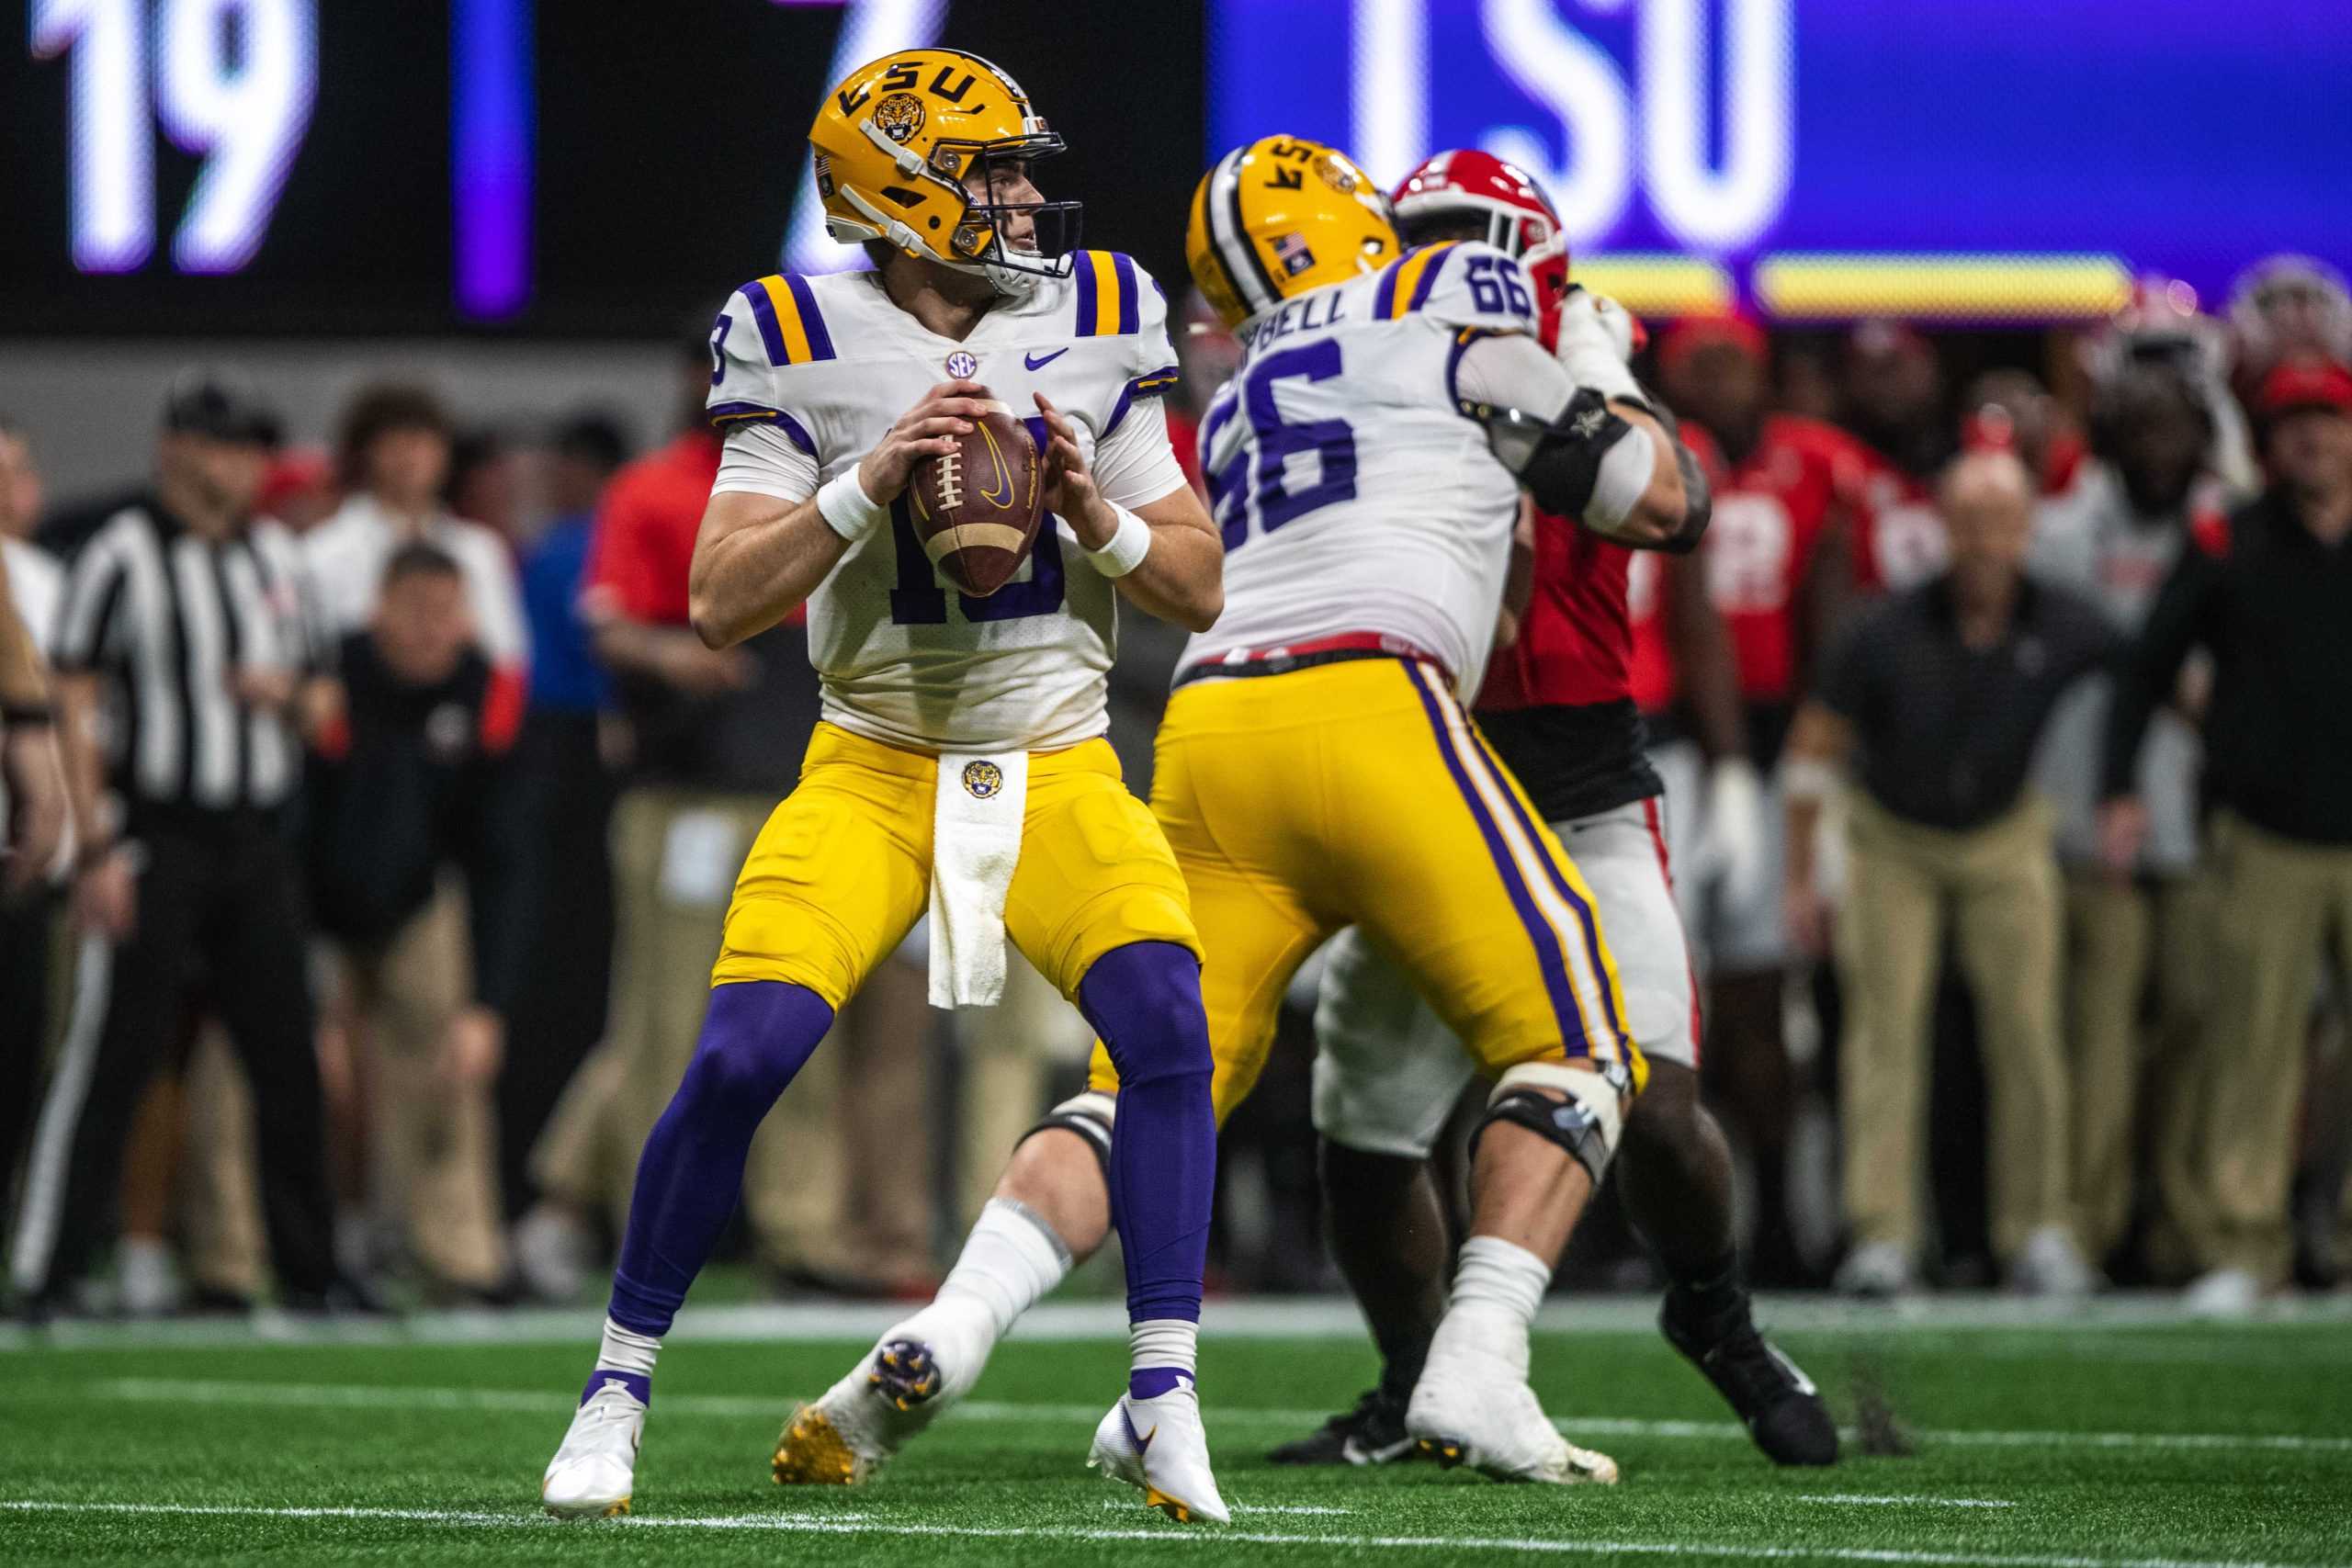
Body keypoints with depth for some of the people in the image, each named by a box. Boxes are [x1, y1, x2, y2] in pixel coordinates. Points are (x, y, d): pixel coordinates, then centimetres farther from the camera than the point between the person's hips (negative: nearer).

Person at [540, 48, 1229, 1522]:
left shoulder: (1095, 324, -1)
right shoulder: (809, 349, -8)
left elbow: (1200, 586, 3)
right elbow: (722, 603, -14)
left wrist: (1098, 517, -16)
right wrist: (868, 488, -25)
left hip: (1060, 769, 2)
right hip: (876, 768, -2)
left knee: (1169, 1033, -20)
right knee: (741, 1057, -16)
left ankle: (1161, 1402, -12)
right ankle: (618, 1387, 3)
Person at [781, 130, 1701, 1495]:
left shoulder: (1236, 408, 30)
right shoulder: (1457, 306, 12)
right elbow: (1660, 506, 13)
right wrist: (1606, 374, 30)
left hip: (1212, 723, 6)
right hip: (1369, 708, -6)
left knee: (1154, 1084, 5)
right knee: (1578, 1048, 6)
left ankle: (939, 1342, -16)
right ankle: (1476, 1378, -9)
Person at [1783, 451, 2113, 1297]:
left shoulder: (2067, 632, -17)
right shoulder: (1887, 633, -21)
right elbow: (1814, 746, -9)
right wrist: (1800, 876, -6)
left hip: (2006, 838, 1)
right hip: (1894, 842, -1)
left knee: (2026, 1028, -8)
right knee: (1885, 1023, -12)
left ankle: (2038, 1230, 1)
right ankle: (1881, 1234, -12)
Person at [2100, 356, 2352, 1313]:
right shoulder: (2227, 550, 5)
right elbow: (2147, 669, 8)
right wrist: (2121, 789, -1)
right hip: (2265, 837, 0)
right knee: (2250, 1041, -2)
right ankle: (2240, 1246, 2)